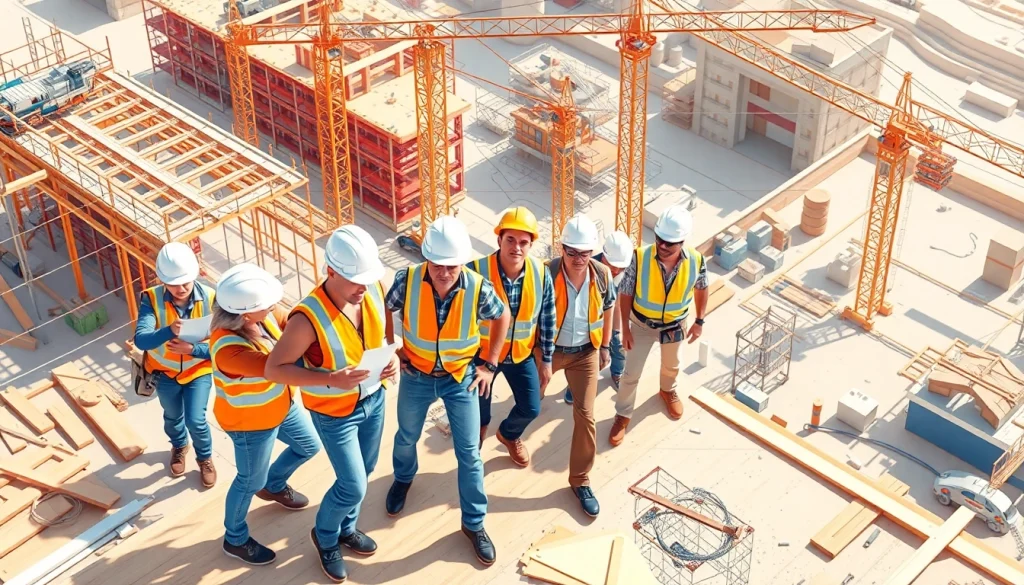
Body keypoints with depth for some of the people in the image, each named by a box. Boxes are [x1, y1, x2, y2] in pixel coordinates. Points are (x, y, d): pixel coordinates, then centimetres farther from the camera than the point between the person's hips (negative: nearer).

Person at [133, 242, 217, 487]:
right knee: (173, 417, 22)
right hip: (165, 372, 1)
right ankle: (179, 447, 56)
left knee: (196, 421, -3)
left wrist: (193, 349, -37)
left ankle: (205, 458, 30)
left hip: (198, 371, -1)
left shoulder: (210, 299, -25)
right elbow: (141, 340, -37)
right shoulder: (152, 299, -26)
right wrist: (169, 331, -56)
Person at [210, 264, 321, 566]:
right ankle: (235, 540, 41)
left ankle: (274, 486, 57)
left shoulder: (263, 312, -20)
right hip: (250, 422, -7)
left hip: (281, 405, 8)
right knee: (250, 481, 15)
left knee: (309, 445, 28)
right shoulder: (228, 349, -42)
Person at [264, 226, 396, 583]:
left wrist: (393, 357, -17)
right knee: (353, 487, 4)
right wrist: (330, 379, -35)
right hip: (334, 412, -5)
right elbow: (274, 369, -26)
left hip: (373, 398, 6)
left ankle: (346, 528, 51)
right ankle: (325, 537, 35)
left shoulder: (374, 289, -17)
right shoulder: (309, 318, -33)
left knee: (364, 472, 23)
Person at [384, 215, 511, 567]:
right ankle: (403, 479, 58)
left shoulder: (478, 289, -26)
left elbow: (502, 317, -4)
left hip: (461, 377, -1)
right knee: (407, 437, 25)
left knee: (469, 453, 6)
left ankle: (474, 524, 24)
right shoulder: (407, 281, -26)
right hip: (416, 376, 1)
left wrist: (490, 364, -3)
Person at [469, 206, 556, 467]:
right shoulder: (476, 272, -28)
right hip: (482, 353, -3)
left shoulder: (541, 274, -17)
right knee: (479, 412, 13)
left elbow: (547, 320, -3)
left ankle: (509, 435, 50)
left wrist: (546, 360, 3)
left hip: (522, 354, 3)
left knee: (531, 408, 14)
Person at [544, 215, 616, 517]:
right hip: (548, 350, -2)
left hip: (585, 353, 2)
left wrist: (605, 346, 10)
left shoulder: (602, 274, -15)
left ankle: (580, 481, 15)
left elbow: (608, 309, 5)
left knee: (585, 416, 1)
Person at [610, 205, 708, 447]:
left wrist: (699, 321, 4)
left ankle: (668, 391, 62)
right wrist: (625, 328, -11)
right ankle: (622, 415, 35)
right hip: (641, 325, -2)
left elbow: (701, 289, -5)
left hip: (675, 325, 2)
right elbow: (626, 293, -16)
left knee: (672, 365, 29)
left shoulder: (696, 261, -27)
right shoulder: (640, 257, -31)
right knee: (631, 374, 11)